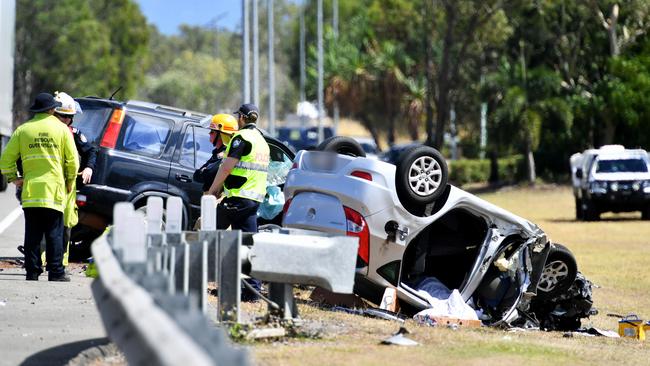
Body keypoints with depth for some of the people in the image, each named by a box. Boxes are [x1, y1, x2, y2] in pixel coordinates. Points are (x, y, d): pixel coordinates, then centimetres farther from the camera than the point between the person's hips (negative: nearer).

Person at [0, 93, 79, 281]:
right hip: (54, 191, -2)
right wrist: (69, 182, 15)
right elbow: (72, 161, 1)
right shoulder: (62, 129, 3)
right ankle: (56, 272, -2)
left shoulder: (23, 130, 7)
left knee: (32, 234, 5)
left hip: (30, 190, 2)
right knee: (54, 234, 1)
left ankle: (32, 271, 4)